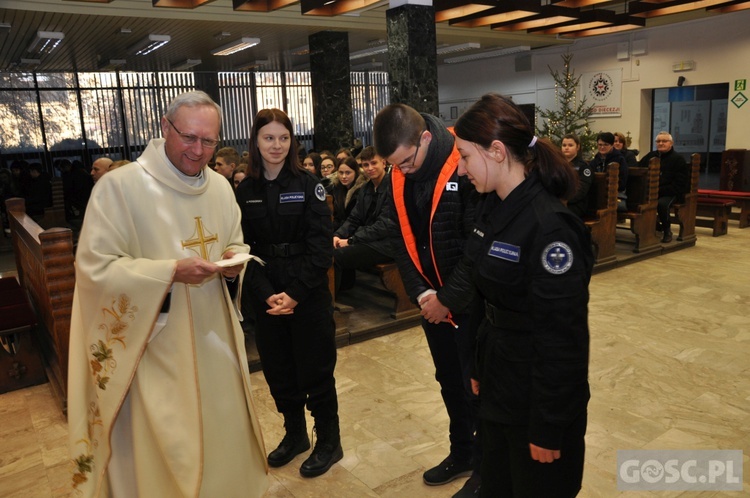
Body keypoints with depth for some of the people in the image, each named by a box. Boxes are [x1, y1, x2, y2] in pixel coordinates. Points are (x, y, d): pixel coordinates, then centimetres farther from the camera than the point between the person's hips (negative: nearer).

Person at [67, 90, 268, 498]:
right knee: (159, 446, 7)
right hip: (155, 347, -5)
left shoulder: (220, 186, 5)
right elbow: (94, 269, -15)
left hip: (214, 338, 6)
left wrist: (235, 261, -9)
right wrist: (171, 272, -26)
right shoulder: (119, 186, -14)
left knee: (224, 430, 18)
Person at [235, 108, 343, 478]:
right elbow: (245, 249, 1)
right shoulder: (245, 191, 3)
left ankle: (329, 442, 24)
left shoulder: (308, 184, -5)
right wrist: (266, 294, -13)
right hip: (266, 296, 4)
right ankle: (294, 434, 35)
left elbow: (321, 245, -10)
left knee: (315, 370, 6)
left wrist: (296, 293, -17)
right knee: (277, 369, 14)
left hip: (309, 293, -3)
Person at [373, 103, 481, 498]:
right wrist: (421, 292, -10)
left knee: (477, 385, 9)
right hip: (431, 300, 6)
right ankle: (461, 452, 40)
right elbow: (401, 239, 2)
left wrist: (448, 297, -17)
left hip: (470, 301, -6)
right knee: (448, 380, 19)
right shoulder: (400, 177, -1)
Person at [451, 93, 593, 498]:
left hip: (538, 393, -8)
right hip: (498, 380, 8)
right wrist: (479, 365, 14)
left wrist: (549, 425, -16)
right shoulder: (493, 207, 1)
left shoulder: (550, 226, -26)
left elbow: (562, 337, -23)